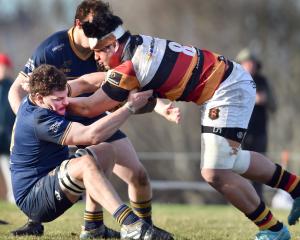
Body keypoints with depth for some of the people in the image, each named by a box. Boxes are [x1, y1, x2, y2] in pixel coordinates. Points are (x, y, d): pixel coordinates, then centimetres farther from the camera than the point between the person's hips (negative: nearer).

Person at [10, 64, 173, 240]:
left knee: (105, 151, 8)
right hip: (33, 200, -11)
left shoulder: (31, 101, 3)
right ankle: (131, 226, -50)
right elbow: (92, 135, -32)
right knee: (86, 163, -35)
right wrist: (130, 106, -26)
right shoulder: (39, 120, -27)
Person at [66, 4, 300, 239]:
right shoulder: (138, 44, 3)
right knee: (231, 161, 23)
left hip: (228, 92, -10)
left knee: (215, 173, -10)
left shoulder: (130, 66, -21)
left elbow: (90, 107, -13)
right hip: (233, 80, 10)